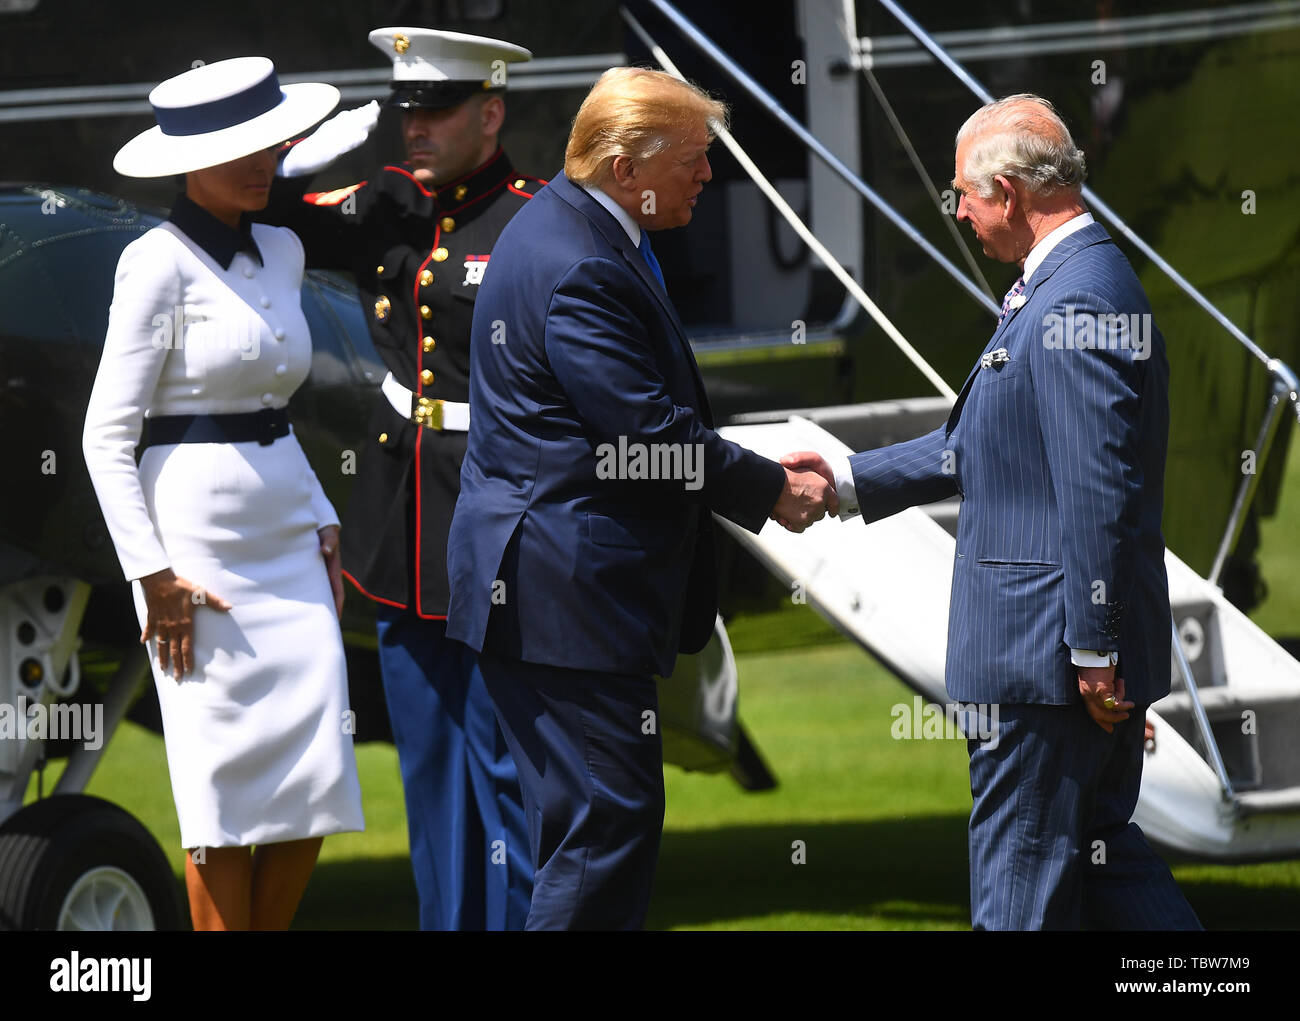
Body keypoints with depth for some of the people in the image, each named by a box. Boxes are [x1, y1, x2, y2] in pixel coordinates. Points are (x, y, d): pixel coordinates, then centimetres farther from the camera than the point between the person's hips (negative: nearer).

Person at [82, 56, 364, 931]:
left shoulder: (282, 254, 13)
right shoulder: (160, 264, -8)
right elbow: (107, 435, -10)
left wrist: (322, 524, 13)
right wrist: (154, 575, -15)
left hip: (286, 533, 7)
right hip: (196, 537, -7)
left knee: (317, 782, 1)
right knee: (228, 784, -6)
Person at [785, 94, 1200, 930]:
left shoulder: (1075, 305, -20)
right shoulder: (1082, 282, 14)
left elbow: (1098, 492, -23)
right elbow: (986, 445, 23)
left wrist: (1093, 650, -21)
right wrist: (853, 481, 25)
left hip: (1047, 653, -10)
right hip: (1082, 644, 10)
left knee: (1023, 871, -1)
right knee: (1101, 849, 15)